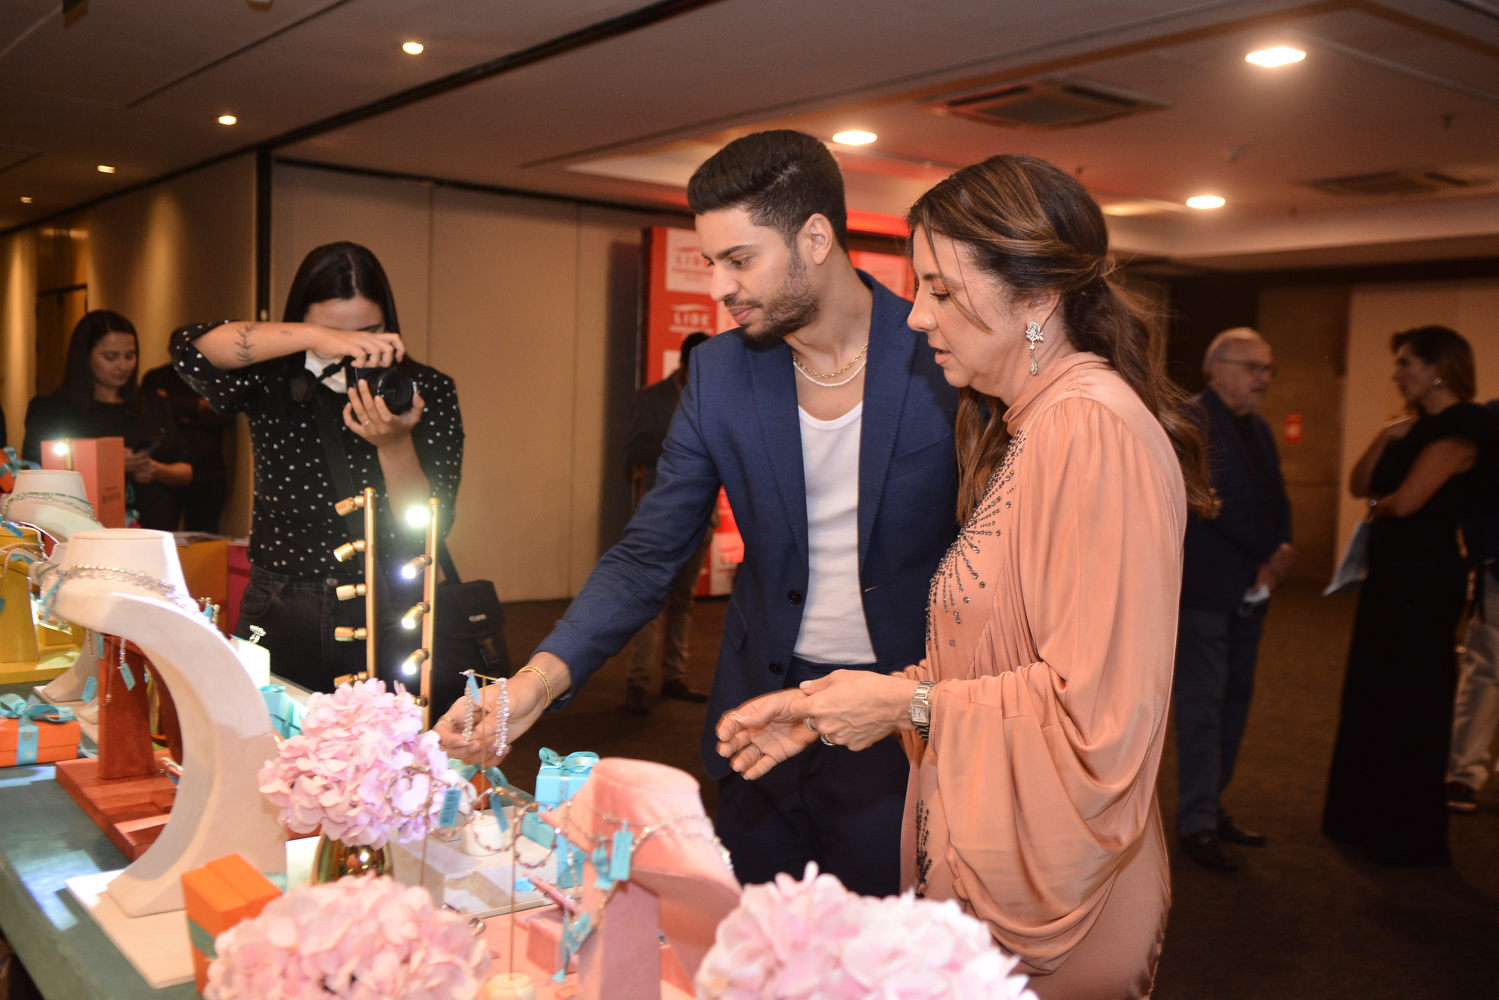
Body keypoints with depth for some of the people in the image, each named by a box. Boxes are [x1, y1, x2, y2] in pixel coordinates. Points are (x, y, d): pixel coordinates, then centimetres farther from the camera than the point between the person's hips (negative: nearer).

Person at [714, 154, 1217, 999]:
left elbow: (1096, 712, -24)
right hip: (986, 870, 9)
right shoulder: (1025, 429, 10)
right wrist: (829, 707, 5)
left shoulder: (1093, 429, -21)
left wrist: (912, 705, -14)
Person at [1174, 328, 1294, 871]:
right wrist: (1271, 554, -15)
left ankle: (1209, 806, 24)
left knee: (1234, 699, 13)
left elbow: (1276, 500, 15)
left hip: (1249, 587, 9)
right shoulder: (1191, 420, -12)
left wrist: (1280, 552, -4)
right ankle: (1196, 823, 5)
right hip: (1204, 586, -9)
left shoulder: (1258, 428, 17)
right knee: (1202, 703, -4)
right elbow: (1220, 501, -20)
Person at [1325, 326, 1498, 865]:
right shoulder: (1417, 426, 12)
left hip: (1425, 577, -9)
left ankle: (1411, 835, 16)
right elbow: (1359, 485, 8)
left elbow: (1404, 502, -24)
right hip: (1389, 572, 9)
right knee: (1371, 694, 15)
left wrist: (1376, 504, -2)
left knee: (1412, 700, 2)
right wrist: (1385, 437, -6)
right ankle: (1369, 816, 29)